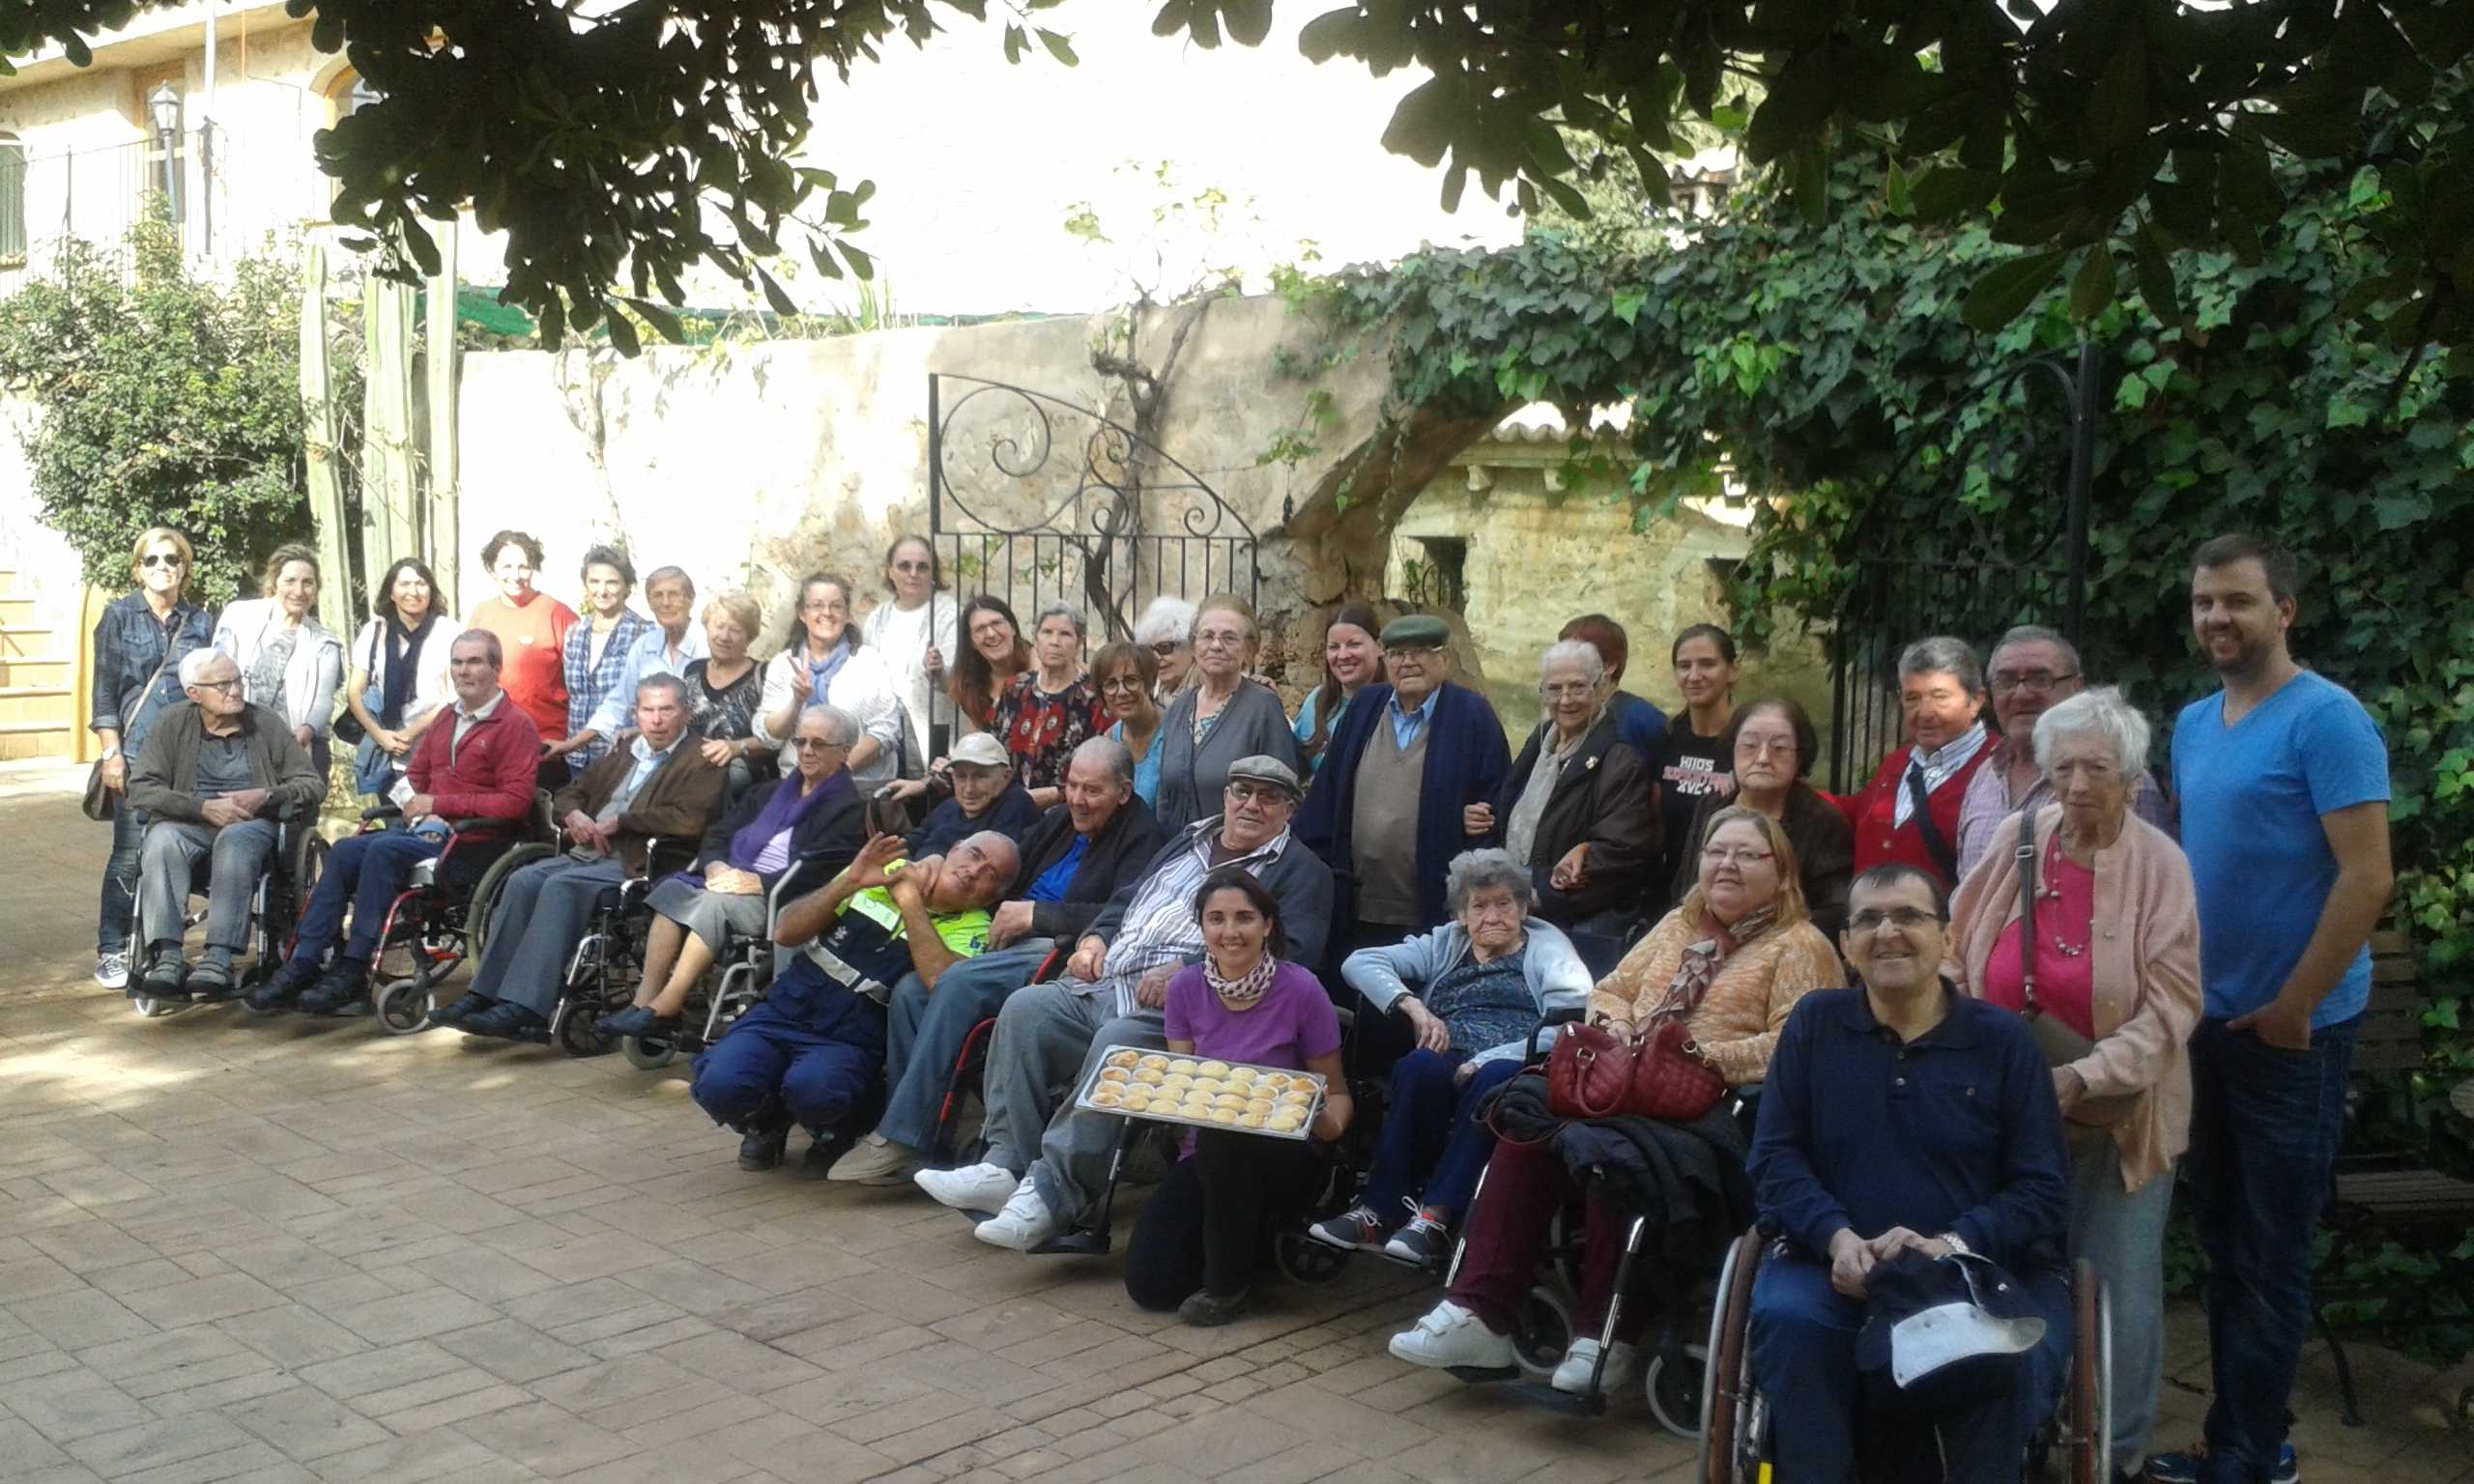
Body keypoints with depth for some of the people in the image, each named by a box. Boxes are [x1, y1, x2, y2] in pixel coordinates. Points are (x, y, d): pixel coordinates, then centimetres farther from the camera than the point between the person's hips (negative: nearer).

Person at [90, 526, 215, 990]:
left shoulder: (201, 623, 11)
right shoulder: (119, 615, 5)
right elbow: (105, 689, 2)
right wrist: (111, 752, -6)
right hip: (136, 754, -2)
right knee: (130, 854, -6)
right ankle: (111, 952, 3)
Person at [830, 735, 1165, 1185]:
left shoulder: (1140, 835, -3)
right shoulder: (1058, 820, 21)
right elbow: (1010, 878, 24)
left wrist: (1035, 914, -16)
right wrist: (1003, 919, 0)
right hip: (1014, 945, 8)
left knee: (959, 983, -29)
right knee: (910, 990, -14)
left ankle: (902, 1138, -23)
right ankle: (901, 1143, -14)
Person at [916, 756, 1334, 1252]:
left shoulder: (1302, 872, 6)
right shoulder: (1189, 841, 28)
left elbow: (1290, 950, -11)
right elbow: (1126, 899, 34)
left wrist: (1185, 970, -20)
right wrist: (1094, 939, 10)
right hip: (1104, 983, 7)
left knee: (1118, 1043, -35)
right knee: (1026, 1009, -16)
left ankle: (1051, 1191, -30)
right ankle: (1006, 1164, -15)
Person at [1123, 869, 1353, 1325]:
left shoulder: (1300, 989, -13)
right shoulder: (1186, 988, -3)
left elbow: (1335, 1092, -3)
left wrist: (1330, 1124, -26)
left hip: (1286, 1157, -4)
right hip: (1208, 1155, 4)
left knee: (1223, 1137, -38)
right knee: (1149, 1283, -16)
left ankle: (1229, 1282, -13)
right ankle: (1245, 1238, 16)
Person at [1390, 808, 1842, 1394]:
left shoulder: (1799, 947, 4)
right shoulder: (1678, 925, 25)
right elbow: (1612, 989, 27)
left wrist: (1701, 1056, -17)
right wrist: (1614, 1024, 4)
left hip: (1714, 1110, -6)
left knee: (1606, 1145, -36)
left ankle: (1608, 1340, -26)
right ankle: (1479, 1312, -24)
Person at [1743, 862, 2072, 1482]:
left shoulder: (2004, 1039, 4)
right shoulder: (1814, 1022, 8)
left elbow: (2044, 1189, 0)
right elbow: (1775, 1156, 4)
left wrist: (1952, 1245, -18)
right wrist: (1838, 1237, -15)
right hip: (1836, 1263, 1)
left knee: (2015, 1356, -31)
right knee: (1788, 1319, -31)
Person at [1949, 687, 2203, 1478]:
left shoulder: (2160, 864, -11)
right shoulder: (2018, 843, -4)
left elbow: (2170, 1005, -15)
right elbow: (1958, 958, 6)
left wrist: (2085, 1076, -24)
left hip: (2119, 1116, -2)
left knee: (2117, 1293, 6)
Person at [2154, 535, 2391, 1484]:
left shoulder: (2326, 719, -14)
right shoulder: (2192, 724, 9)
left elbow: (2367, 878, -19)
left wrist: (2292, 1007, -17)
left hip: (2291, 1029, -8)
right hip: (2208, 1018, 8)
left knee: (2270, 1254, 2)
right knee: (2222, 1241, 15)